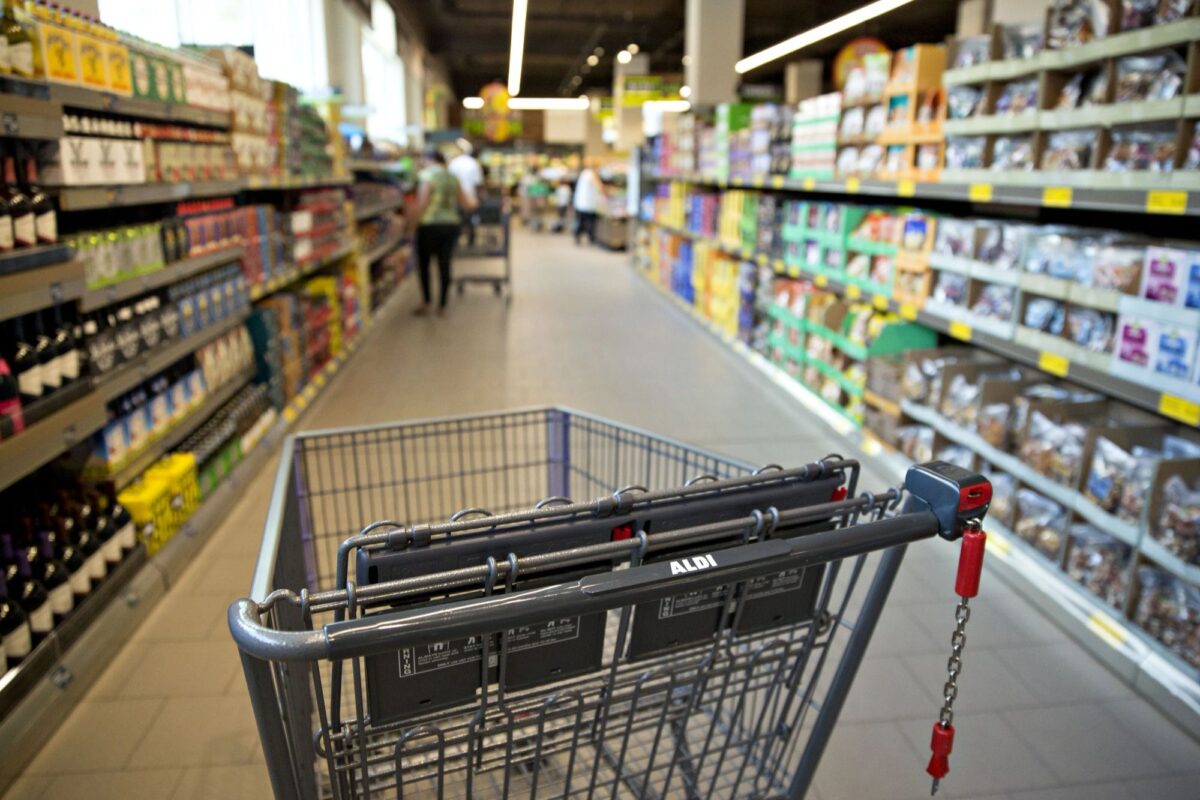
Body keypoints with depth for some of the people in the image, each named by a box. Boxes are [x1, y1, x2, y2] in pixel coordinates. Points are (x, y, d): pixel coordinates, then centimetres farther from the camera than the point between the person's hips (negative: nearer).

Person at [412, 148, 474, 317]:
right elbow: (466, 204, 15)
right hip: (451, 225, 5)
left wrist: (414, 220, -8)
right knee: (444, 265, 6)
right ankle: (442, 306, 9)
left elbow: (423, 202, -16)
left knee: (423, 264, 9)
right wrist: (473, 205, 35)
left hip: (430, 225, -5)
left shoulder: (428, 175, -7)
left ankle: (427, 303, 7)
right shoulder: (453, 178, 10)